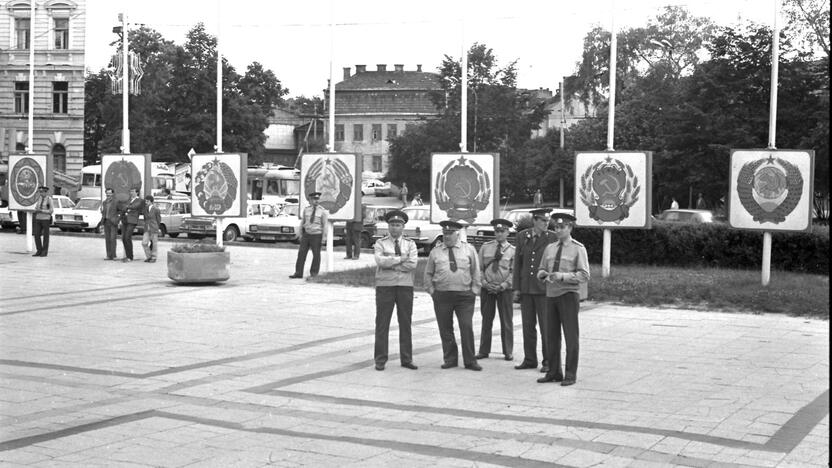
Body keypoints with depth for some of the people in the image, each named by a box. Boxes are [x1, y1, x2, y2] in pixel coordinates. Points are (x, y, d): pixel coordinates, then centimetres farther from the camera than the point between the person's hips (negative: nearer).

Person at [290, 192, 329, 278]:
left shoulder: (322, 211, -5)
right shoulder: (306, 210, 5)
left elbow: (325, 225, -7)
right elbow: (302, 222, 11)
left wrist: (324, 237, -12)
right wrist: (301, 234, 9)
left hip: (316, 235, -3)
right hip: (306, 234, 3)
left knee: (316, 255, 3)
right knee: (301, 253, 0)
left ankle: (314, 273, 15)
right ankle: (298, 273, 4)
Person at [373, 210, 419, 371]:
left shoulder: (410, 244, 8)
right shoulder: (380, 243, 5)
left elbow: (412, 264, -9)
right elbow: (380, 261, -14)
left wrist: (390, 264, -10)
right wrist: (400, 258, -10)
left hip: (405, 286, 2)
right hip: (385, 285, -2)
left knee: (405, 323, 5)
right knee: (382, 323, -1)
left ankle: (406, 359, 13)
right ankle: (380, 360, 5)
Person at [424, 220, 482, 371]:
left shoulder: (469, 249, 6)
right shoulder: (435, 252, 8)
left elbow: (476, 271, 8)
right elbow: (428, 274, 13)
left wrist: (474, 290, 2)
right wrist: (432, 291, 4)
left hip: (464, 295, -1)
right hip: (442, 295, 1)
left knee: (467, 328, -6)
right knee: (445, 329, 4)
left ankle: (470, 361, 3)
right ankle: (450, 360, 15)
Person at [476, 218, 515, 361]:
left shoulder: (513, 250, 1)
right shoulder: (485, 247, 6)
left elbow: (514, 272, -3)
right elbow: (479, 268, 6)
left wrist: (502, 286, -12)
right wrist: (484, 283, -7)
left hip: (505, 289, -1)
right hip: (487, 289, 2)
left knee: (506, 321, 3)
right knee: (486, 320, 5)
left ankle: (508, 352, 11)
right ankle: (484, 351, 12)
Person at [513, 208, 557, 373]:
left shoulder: (552, 238, -3)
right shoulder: (522, 236, 6)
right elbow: (517, 262, 9)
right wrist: (517, 287, 5)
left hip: (544, 289, -3)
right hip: (526, 289, 3)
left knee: (546, 327, 0)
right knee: (528, 326, 9)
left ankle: (548, 361, 9)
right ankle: (530, 360, 19)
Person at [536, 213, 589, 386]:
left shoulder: (578, 249, -5)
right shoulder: (549, 248, 12)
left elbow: (584, 276, -11)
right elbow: (541, 271, 17)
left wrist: (562, 276, -23)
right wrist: (542, 274, -7)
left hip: (568, 296, -5)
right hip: (551, 296, 5)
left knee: (571, 336, -1)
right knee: (552, 336, 8)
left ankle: (570, 374, 5)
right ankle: (554, 372, 16)